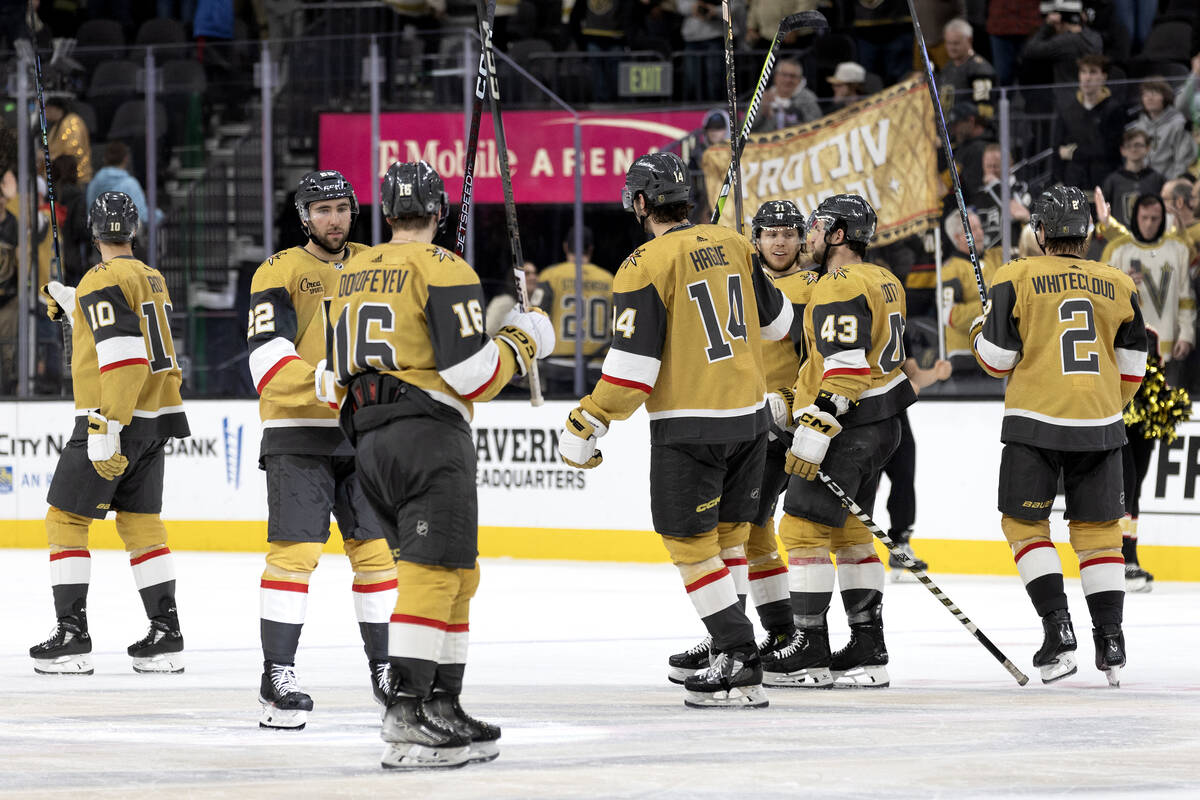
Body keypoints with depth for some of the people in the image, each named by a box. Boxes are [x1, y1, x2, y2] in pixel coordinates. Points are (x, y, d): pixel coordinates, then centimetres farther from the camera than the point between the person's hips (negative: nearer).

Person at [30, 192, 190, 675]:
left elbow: (122, 357, -23)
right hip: (157, 419, 8)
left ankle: (72, 636, -4)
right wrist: (65, 303, 40)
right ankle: (166, 636, 11)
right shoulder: (151, 280, 12)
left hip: (113, 420, -8)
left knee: (66, 518, 0)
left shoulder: (103, 281, -15)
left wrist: (106, 428, -24)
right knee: (141, 521, 14)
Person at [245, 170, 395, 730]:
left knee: (378, 550, 6)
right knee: (294, 552, -11)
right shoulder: (280, 272, -5)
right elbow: (267, 361, -16)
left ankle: (386, 671, 17)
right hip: (300, 436, -5)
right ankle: (278, 677, -8)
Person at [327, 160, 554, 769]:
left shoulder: (351, 275, 18)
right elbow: (470, 372, -13)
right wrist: (518, 343, 3)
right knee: (432, 574, -13)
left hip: (367, 441, 8)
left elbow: (335, 381, 20)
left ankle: (442, 704, 13)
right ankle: (406, 716, -24)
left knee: (456, 576, 15)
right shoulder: (443, 269, -6)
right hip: (428, 432, -8)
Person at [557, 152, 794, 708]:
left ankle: (740, 664, -7)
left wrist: (586, 426, -10)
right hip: (749, 414, 7)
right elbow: (776, 321, 20)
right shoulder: (733, 245, 5)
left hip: (688, 424, -7)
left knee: (689, 540, 1)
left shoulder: (645, 267, -14)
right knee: (726, 533, 17)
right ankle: (732, 658, 19)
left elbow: (631, 366, -18)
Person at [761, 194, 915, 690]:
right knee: (849, 532, 15)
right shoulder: (882, 280, 16)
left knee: (803, 528, -6)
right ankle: (868, 652, 14)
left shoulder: (840, 286, -16)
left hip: (849, 426, -10)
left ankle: (810, 652, -8)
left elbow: (845, 368, -25)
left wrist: (813, 432, -26)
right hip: (882, 425, 10)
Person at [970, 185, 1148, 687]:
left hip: (1035, 421, -3)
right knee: (1097, 529, 11)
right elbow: (1132, 365, 13)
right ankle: (1110, 640, 6)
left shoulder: (1017, 279, -5)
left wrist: (979, 329, 18)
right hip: (1099, 425, 3)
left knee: (1023, 523, 9)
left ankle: (1058, 630, -5)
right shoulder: (1118, 285, 6)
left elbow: (997, 359, -4)